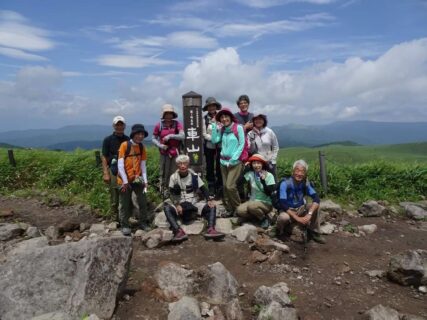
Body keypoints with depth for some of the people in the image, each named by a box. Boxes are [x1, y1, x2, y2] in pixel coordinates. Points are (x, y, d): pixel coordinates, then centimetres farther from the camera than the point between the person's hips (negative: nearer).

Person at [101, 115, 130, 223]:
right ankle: (116, 218, 15)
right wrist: (105, 173, -9)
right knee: (114, 196, 3)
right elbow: (104, 157, -2)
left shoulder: (127, 139, 9)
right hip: (113, 171, -3)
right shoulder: (108, 140, 0)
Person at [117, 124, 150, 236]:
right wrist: (125, 181, -16)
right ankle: (124, 225, 17)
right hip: (125, 180, -4)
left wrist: (145, 180, -2)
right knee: (125, 204, 4)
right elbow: (120, 165, -13)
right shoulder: (124, 145, -12)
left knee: (143, 202, 4)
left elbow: (143, 165, 5)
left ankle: (143, 222, 19)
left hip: (138, 179, 4)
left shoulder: (142, 147, 4)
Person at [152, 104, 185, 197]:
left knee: (174, 172, 7)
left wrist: (171, 136, -23)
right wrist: (160, 145, -11)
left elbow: (182, 136, -14)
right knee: (164, 173, 4)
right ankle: (163, 190, 16)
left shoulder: (177, 124, -3)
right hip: (164, 152, 0)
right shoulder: (159, 125, -2)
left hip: (175, 152, 1)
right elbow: (154, 139, 6)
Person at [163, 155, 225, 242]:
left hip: (194, 204, 1)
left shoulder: (194, 176, 3)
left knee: (211, 206, -21)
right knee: (167, 208, -30)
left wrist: (210, 199, -15)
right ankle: (179, 232, -44)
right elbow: (172, 194, -3)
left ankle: (211, 229, -38)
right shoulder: (174, 177, 1)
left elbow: (203, 189, 3)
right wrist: (177, 205, -21)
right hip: (180, 206, -1)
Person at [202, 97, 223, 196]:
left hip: (220, 146, -1)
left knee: (219, 166, 1)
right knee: (210, 167, 9)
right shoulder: (205, 119, 0)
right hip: (209, 146, 1)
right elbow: (204, 134, -2)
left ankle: (220, 187, 16)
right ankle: (211, 188, 23)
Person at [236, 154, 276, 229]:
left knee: (251, 206, -34)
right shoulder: (250, 174, -4)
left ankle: (264, 218, -4)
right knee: (239, 211, -22)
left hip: (266, 203, -4)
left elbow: (268, 193, -18)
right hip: (253, 201, 4)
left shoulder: (269, 176, -12)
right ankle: (257, 216, 5)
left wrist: (263, 180, -30)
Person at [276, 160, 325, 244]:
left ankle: (314, 233, -1)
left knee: (315, 206, -20)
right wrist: (297, 218, -32)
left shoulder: (306, 183, -11)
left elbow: (316, 199, -21)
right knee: (283, 217, -37)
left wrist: (309, 214, -36)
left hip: (300, 209, 4)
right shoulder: (285, 183, -22)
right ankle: (279, 234, -3)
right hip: (288, 210, -4)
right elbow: (282, 204, -27)